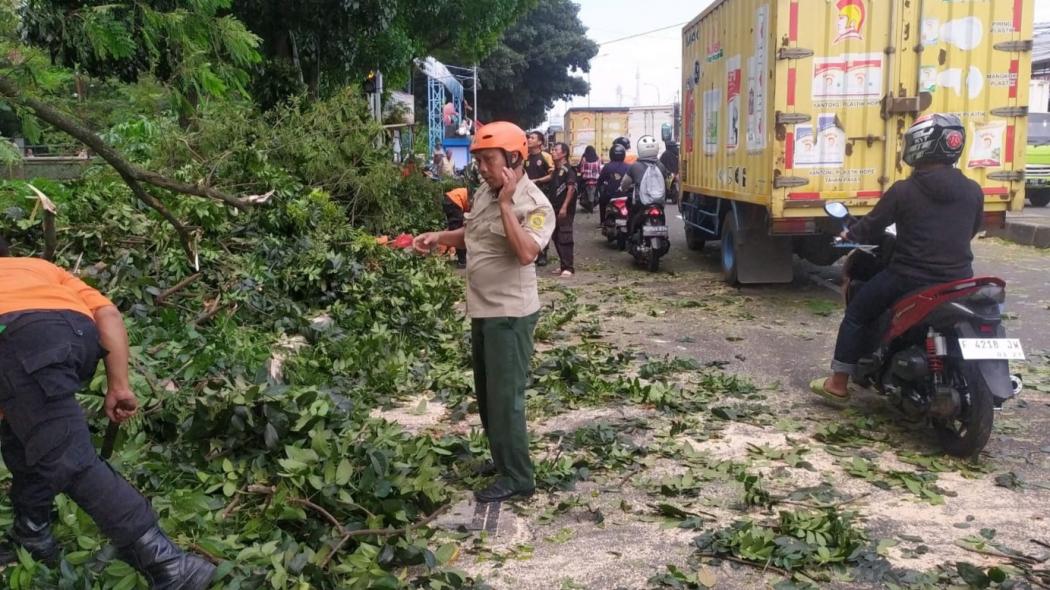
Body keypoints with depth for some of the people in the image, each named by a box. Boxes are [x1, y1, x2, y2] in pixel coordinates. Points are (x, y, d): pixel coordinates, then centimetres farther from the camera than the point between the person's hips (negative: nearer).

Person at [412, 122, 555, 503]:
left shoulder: (535, 204, -18)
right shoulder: (484, 193, 7)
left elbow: (526, 253, -34)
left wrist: (506, 203, -30)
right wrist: (438, 238, 7)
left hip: (510, 314, -9)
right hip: (483, 310, 9)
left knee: (505, 396, -3)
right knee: (486, 392, 19)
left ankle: (517, 478, 10)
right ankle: (502, 458, 36)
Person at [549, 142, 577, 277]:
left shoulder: (568, 170, -9)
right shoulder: (556, 170, 17)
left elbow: (571, 188, -17)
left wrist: (564, 207, -23)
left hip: (565, 210, -9)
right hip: (555, 208, 9)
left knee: (564, 238, -10)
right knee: (556, 237, 10)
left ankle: (568, 267, -8)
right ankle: (564, 265, 18)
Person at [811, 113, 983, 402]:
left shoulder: (903, 191, -11)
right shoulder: (973, 191, 2)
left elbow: (873, 226, -2)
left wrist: (850, 235, 19)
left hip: (911, 279, -4)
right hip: (958, 281, 5)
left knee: (857, 312, 14)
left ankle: (839, 383, 15)